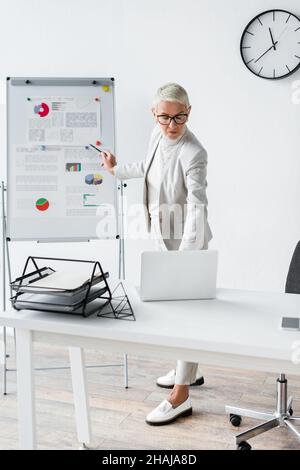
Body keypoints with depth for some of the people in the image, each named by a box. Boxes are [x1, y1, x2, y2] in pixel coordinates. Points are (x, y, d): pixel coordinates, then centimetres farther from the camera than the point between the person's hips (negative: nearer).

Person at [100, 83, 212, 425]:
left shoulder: (193, 153, -24)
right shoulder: (158, 135, 0)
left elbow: (197, 206, -32)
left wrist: (186, 255, -40)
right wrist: (116, 170, 33)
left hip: (187, 240, -9)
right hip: (165, 235, 9)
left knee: (186, 310, -2)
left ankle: (180, 396, 9)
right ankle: (188, 370, 39)